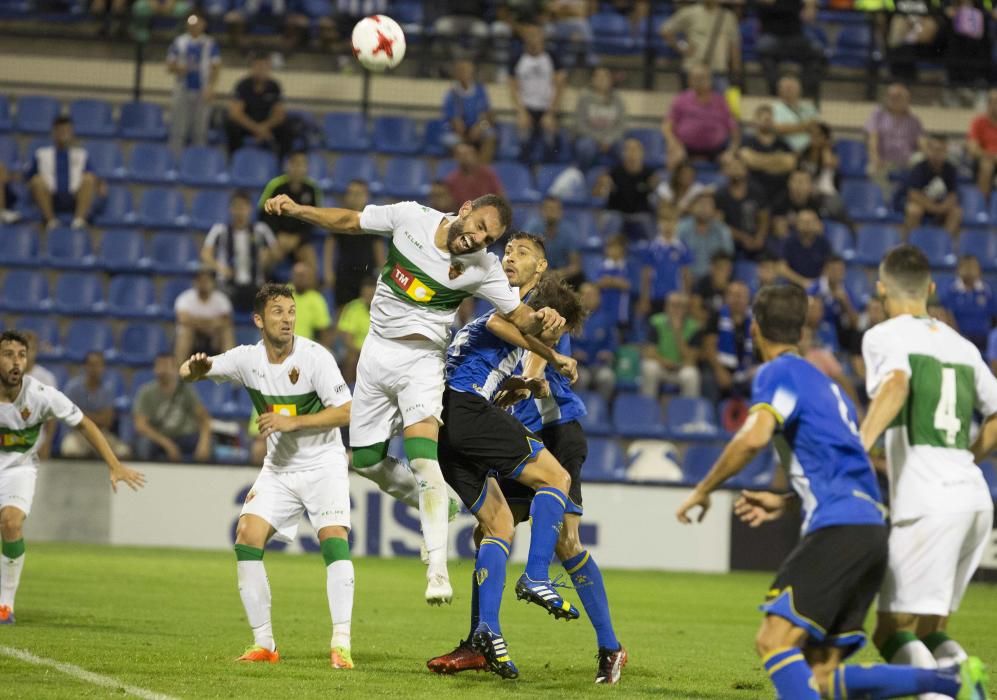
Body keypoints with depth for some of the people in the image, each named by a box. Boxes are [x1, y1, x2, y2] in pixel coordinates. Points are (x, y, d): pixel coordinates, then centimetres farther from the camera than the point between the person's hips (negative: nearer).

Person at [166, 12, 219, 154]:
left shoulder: (210, 44, 4)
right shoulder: (179, 42, 8)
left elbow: (216, 68, 3)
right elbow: (170, 65, 10)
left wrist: (210, 88, -10)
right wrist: (178, 69, -13)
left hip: (202, 93, -1)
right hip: (183, 90, 1)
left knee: (200, 131, 1)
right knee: (178, 130, -4)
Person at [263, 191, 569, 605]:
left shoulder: (484, 269, -12)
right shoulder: (410, 217, -7)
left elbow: (519, 316, -9)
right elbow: (349, 222, 5)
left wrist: (541, 320, -32)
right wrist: (295, 210, -4)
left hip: (421, 358, -4)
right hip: (377, 352, 4)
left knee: (422, 458, -23)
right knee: (366, 461, 4)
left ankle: (437, 569, -26)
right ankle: (429, 498, 32)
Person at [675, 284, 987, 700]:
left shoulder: (779, 372, 0)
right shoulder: (824, 383, 27)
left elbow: (754, 437, -18)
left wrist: (703, 490, -7)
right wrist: (784, 503, 30)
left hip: (838, 529, -9)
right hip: (871, 530, 9)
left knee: (774, 641, -17)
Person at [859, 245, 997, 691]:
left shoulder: (885, 336, 1)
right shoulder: (960, 345, 20)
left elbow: (896, 384, -21)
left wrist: (858, 448, -31)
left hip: (929, 504, -7)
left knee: (893, 632, -6)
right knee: (930, 633, 16)